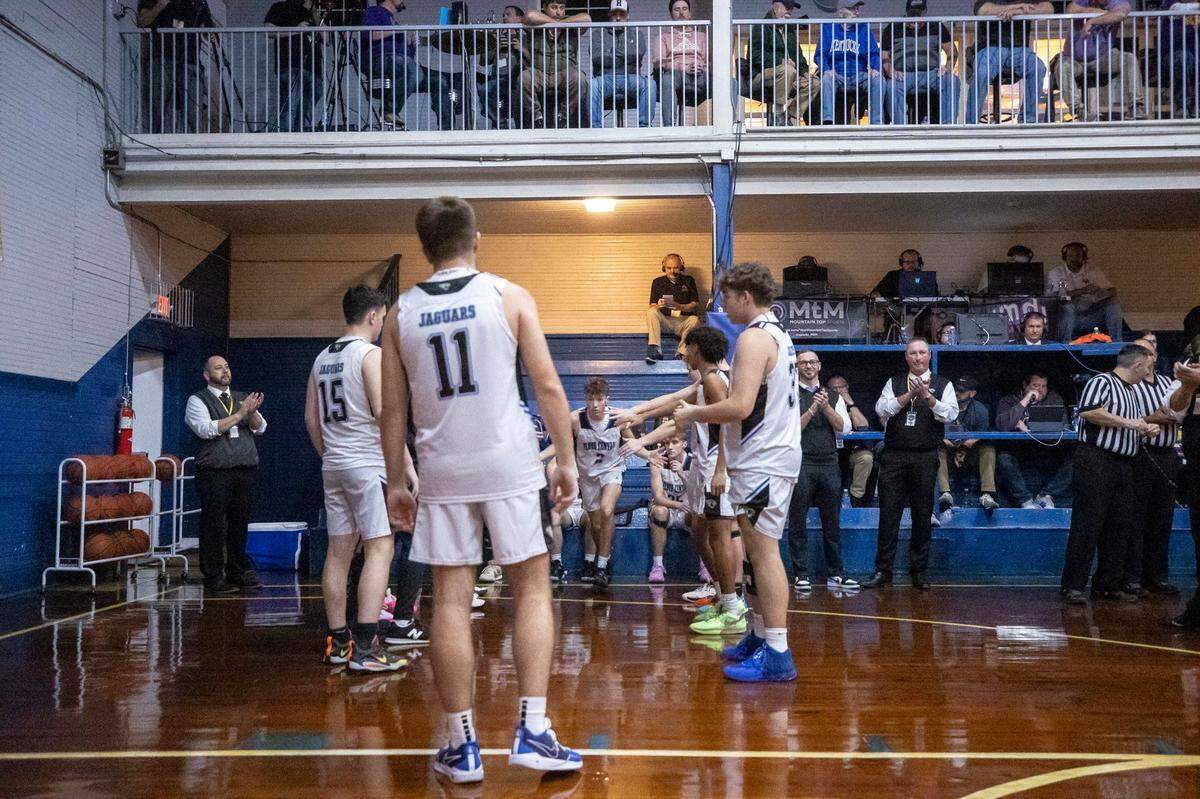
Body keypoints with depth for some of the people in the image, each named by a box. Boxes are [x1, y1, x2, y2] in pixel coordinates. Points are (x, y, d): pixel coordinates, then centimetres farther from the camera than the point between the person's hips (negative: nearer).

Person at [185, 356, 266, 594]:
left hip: (245, 471, 5)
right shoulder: (198, 400, 4)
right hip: (215, 472, -5)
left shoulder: (242, 398, 19)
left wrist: (252, 412, -12)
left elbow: (260, 428, 9)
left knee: (240, 522, 8)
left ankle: (238, 572, 17)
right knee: (214, 524, -3)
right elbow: (206, 429, -13)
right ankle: (213, 576, 3)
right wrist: (239, 415, -14)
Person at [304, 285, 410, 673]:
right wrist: (409, 469, -15)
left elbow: (311, 417, 16)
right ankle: (365, 648, -11)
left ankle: (338, 641, 16)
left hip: (333, 466, 8)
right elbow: (384, 416, -16)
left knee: (338, 551, 10)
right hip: (367, 464, -8)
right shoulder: (370, 354, -9)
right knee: (379, 549, -6)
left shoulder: (322, 358, 14)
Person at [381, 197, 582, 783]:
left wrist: (395, 482, 16)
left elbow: (393, 408, 8)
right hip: (509, 464, -2)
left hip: (442, 470, 2)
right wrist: (567, 461, 5)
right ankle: (532, 732, 5)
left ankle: (462, 746, 12)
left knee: (451, 601, 6)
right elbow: (548, 387, -2)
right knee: (532, 589, 8)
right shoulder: (508, 295, 1)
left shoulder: (402, 312, 7)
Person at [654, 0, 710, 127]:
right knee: (667, 79, -41)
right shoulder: (665, 36, 26)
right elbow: (658, 63, 7)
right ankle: (669, 126, -51)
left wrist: (703, 69, -7)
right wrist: (685, 68, -10)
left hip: (700, 75, 2)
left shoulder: (701, 34, 33)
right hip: (676, 73, -2)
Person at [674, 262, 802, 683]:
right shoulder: (778, 333, 18)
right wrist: (704, 414, 17)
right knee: (758, 552, 17)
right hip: (774, 455, 11)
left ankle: (777, 655, -7)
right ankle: (760, 637, 26)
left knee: (764, 552, -9)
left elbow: (740, 406, -24)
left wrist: (694, 414, -9)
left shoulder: (754, 337, -15)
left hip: (762, 461, -11)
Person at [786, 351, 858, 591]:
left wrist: (826, 407, -10)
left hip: (829, 464, 4)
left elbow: (844, 428, 3)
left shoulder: (834, 397, 14)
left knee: (832, 522, 8)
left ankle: (835, 574, 16)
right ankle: (800, 575, 7)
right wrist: (812, 410, -15)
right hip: (800, 463, -3)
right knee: (797, 523, 0)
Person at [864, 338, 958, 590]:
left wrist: (927, 396, -17)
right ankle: (882, 571, 4)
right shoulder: (894, 383, 12)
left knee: (923, 516, 5)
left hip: (925, 457, 0)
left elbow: (951, 414, -5)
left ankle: (919, 571, 15)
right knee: (888, 514, -1)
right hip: (894, 456, 1)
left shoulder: (943, 385, 8)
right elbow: (881, 409, -2)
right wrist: (910, 394, -10)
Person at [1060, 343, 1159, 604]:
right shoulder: (1102, 381, -6)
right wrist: (1127, 422, -16)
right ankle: (1074, 586, -5)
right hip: (1096, 461, -9)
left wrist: (1145, 430, 13)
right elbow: (1088, 411, -23)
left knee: (1118, 526, 8)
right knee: (1087, 525, -9)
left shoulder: (1131, 391, 23)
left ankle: (1107, 585, 15)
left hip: (1123, 465, 9)